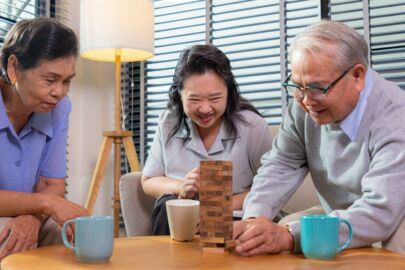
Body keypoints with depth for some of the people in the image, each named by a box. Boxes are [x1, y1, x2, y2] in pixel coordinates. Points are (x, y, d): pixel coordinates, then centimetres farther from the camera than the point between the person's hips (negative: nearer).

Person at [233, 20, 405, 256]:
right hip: (340, 218, 6)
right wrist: (254, 219, -23)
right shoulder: (305, 105, -10)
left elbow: (380, 213, -36)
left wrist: (289, 236, -45)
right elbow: (282, 164, -5)